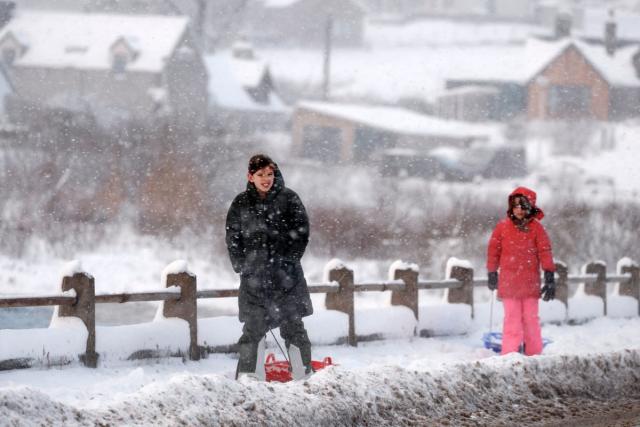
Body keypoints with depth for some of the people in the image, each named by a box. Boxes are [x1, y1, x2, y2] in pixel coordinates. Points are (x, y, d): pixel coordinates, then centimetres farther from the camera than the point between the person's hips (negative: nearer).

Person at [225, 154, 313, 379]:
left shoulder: (288, 199, 2)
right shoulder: (241, 203, 6)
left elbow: (302, 232, 1)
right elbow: (232, 238, 11)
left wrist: (287, 260, -8)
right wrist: (242, 266, 0)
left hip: (287, 276, -1)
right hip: (254, 276, 1)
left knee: (293, 326, 2)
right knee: (253, 328, -2)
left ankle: (305, 374, 7)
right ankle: (249, 376, 1)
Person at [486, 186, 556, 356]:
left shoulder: (536, 227, 2)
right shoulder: (503, 227, 3)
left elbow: (545, 251, 1)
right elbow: (493, 250, 11)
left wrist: (550, 278, -4)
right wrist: (492, 274, 13)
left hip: (530, 283, 0)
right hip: (509, 282, 0)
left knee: (531, 319, 5)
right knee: (512, 320, -2)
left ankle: (534, 354, 10)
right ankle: (510, 354, 0)